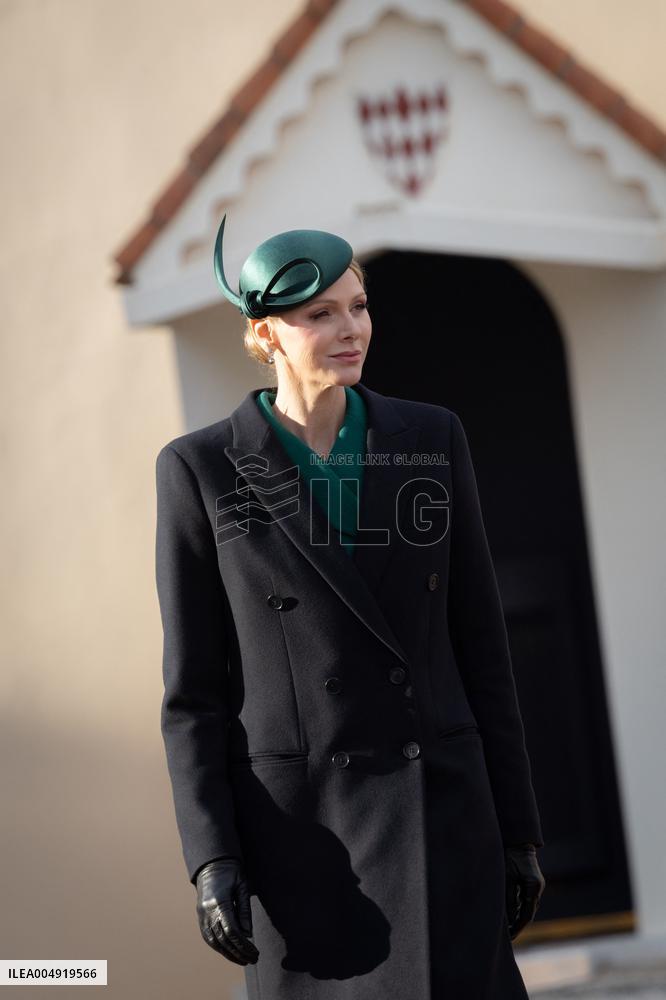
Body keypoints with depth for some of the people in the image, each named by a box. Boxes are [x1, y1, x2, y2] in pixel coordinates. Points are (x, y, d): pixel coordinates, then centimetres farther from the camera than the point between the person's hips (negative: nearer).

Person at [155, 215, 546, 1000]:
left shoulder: (431, 440, 4)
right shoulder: (202, 469, -3)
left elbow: (479, 641, 7)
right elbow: (194, 686, -2)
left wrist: (516, 830, 5)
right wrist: (212, 862, -10)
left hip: (434, 814, 2)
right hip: (301, 827, -1)